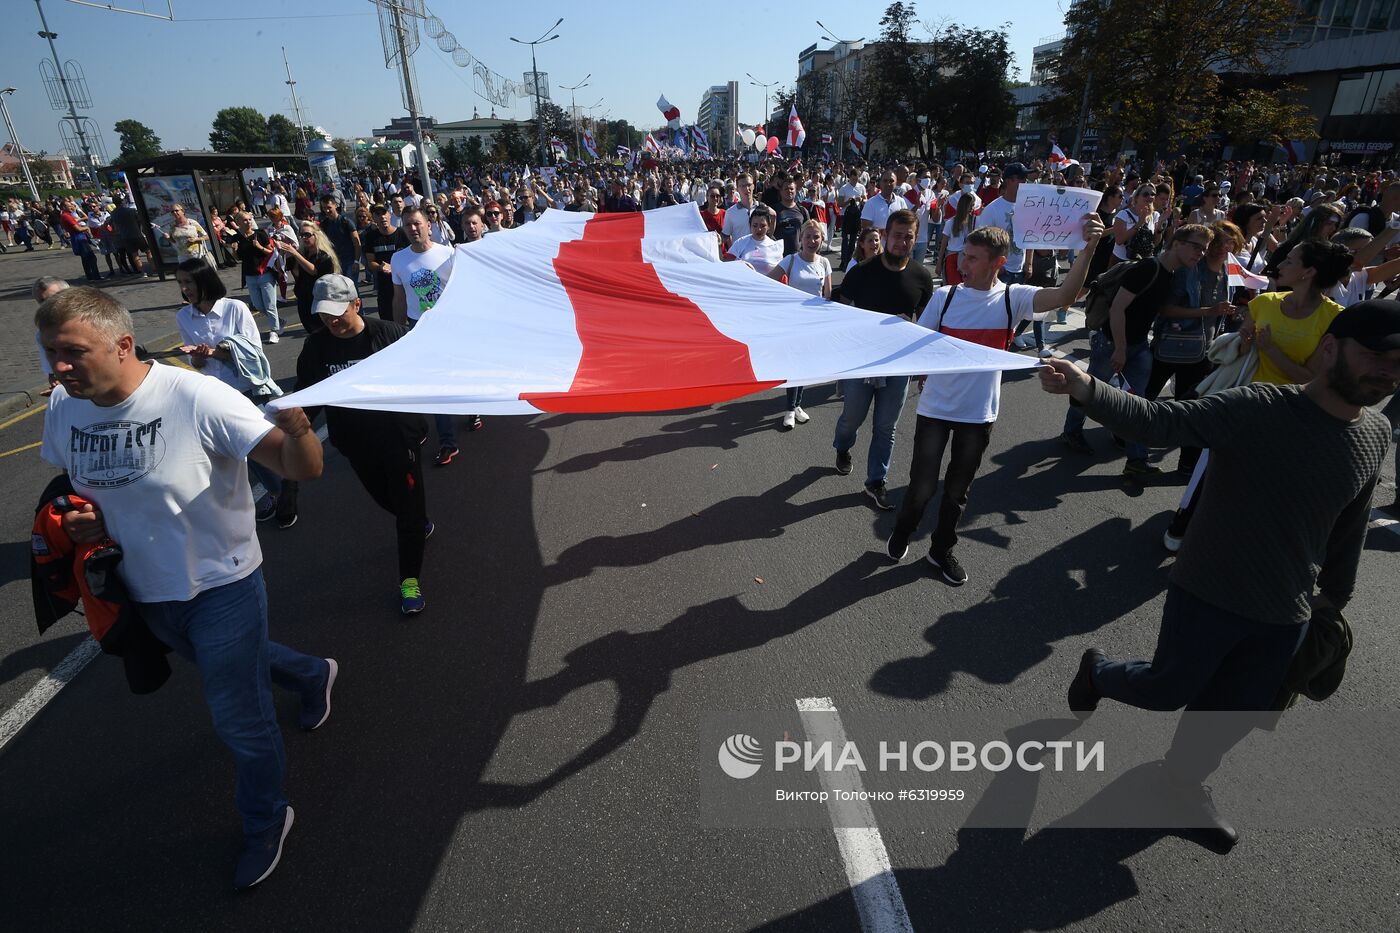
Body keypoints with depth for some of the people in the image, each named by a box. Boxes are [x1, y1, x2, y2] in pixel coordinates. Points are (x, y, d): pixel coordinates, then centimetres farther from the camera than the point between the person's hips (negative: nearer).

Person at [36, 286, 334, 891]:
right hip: (147, 592, 7)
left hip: (221, 586, -6)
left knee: (238, 716, 6)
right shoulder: (64, 408, -6)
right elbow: (70, 483, 15)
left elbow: (302, 468, -31)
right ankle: (313, 675, 60)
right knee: (232, 665, 30)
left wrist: (296, 430, -54)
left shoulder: (197, 398, -27)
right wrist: (78, 518, -7)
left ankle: (264, 823, 32)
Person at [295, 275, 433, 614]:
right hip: (356, 442, 4)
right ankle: (419, 525, 53)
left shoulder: (389, 333, -13)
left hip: (398, 434, -4)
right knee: (384, 498, 21)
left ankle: (410, 579, 12)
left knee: (408, 505, -1)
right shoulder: (315, 346, -3)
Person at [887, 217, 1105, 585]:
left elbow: (1064, 295, -23)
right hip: (935, 408, -1)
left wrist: (1088, 249, -36)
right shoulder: (945, 296, -5)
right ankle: (901, 534, 33)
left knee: (958, 489, 15)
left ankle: (942, 550, 35)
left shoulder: (1013, 298, -6)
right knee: (922, 485, 4)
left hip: (979, 414, 1)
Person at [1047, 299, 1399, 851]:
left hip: (1285, 620, 6)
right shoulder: (1259, 409, -20)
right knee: (1168, 692, 12)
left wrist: (1335, 595, 21)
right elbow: (1158, 421, -34)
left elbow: (1350, 526, 11)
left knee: (1237, 715, 19)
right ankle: (1097, 671, 44)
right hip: (1206, 598, -5)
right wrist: (1086, 389, -52)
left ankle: (1186, 775, 47)